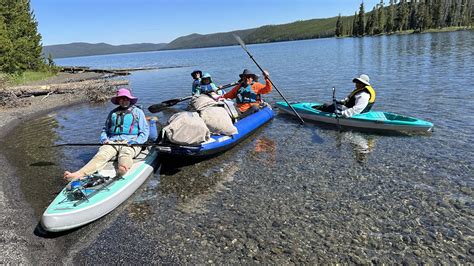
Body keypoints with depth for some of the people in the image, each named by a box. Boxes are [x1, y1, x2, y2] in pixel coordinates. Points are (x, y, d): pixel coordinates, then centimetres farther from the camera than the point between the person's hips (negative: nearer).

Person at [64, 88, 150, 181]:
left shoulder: (138, 112, 15)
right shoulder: (113, 113, 25)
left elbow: (145, 131, 8)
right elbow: (105, 129, 27)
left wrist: (135, 142, -9)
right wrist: (104, 139, 4)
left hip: (130, 143, -3)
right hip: (112, 142, 4)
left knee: (125, 154, -39)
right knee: (102, 154, -28)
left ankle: (123, 169, -74)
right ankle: (79, 174, -51)